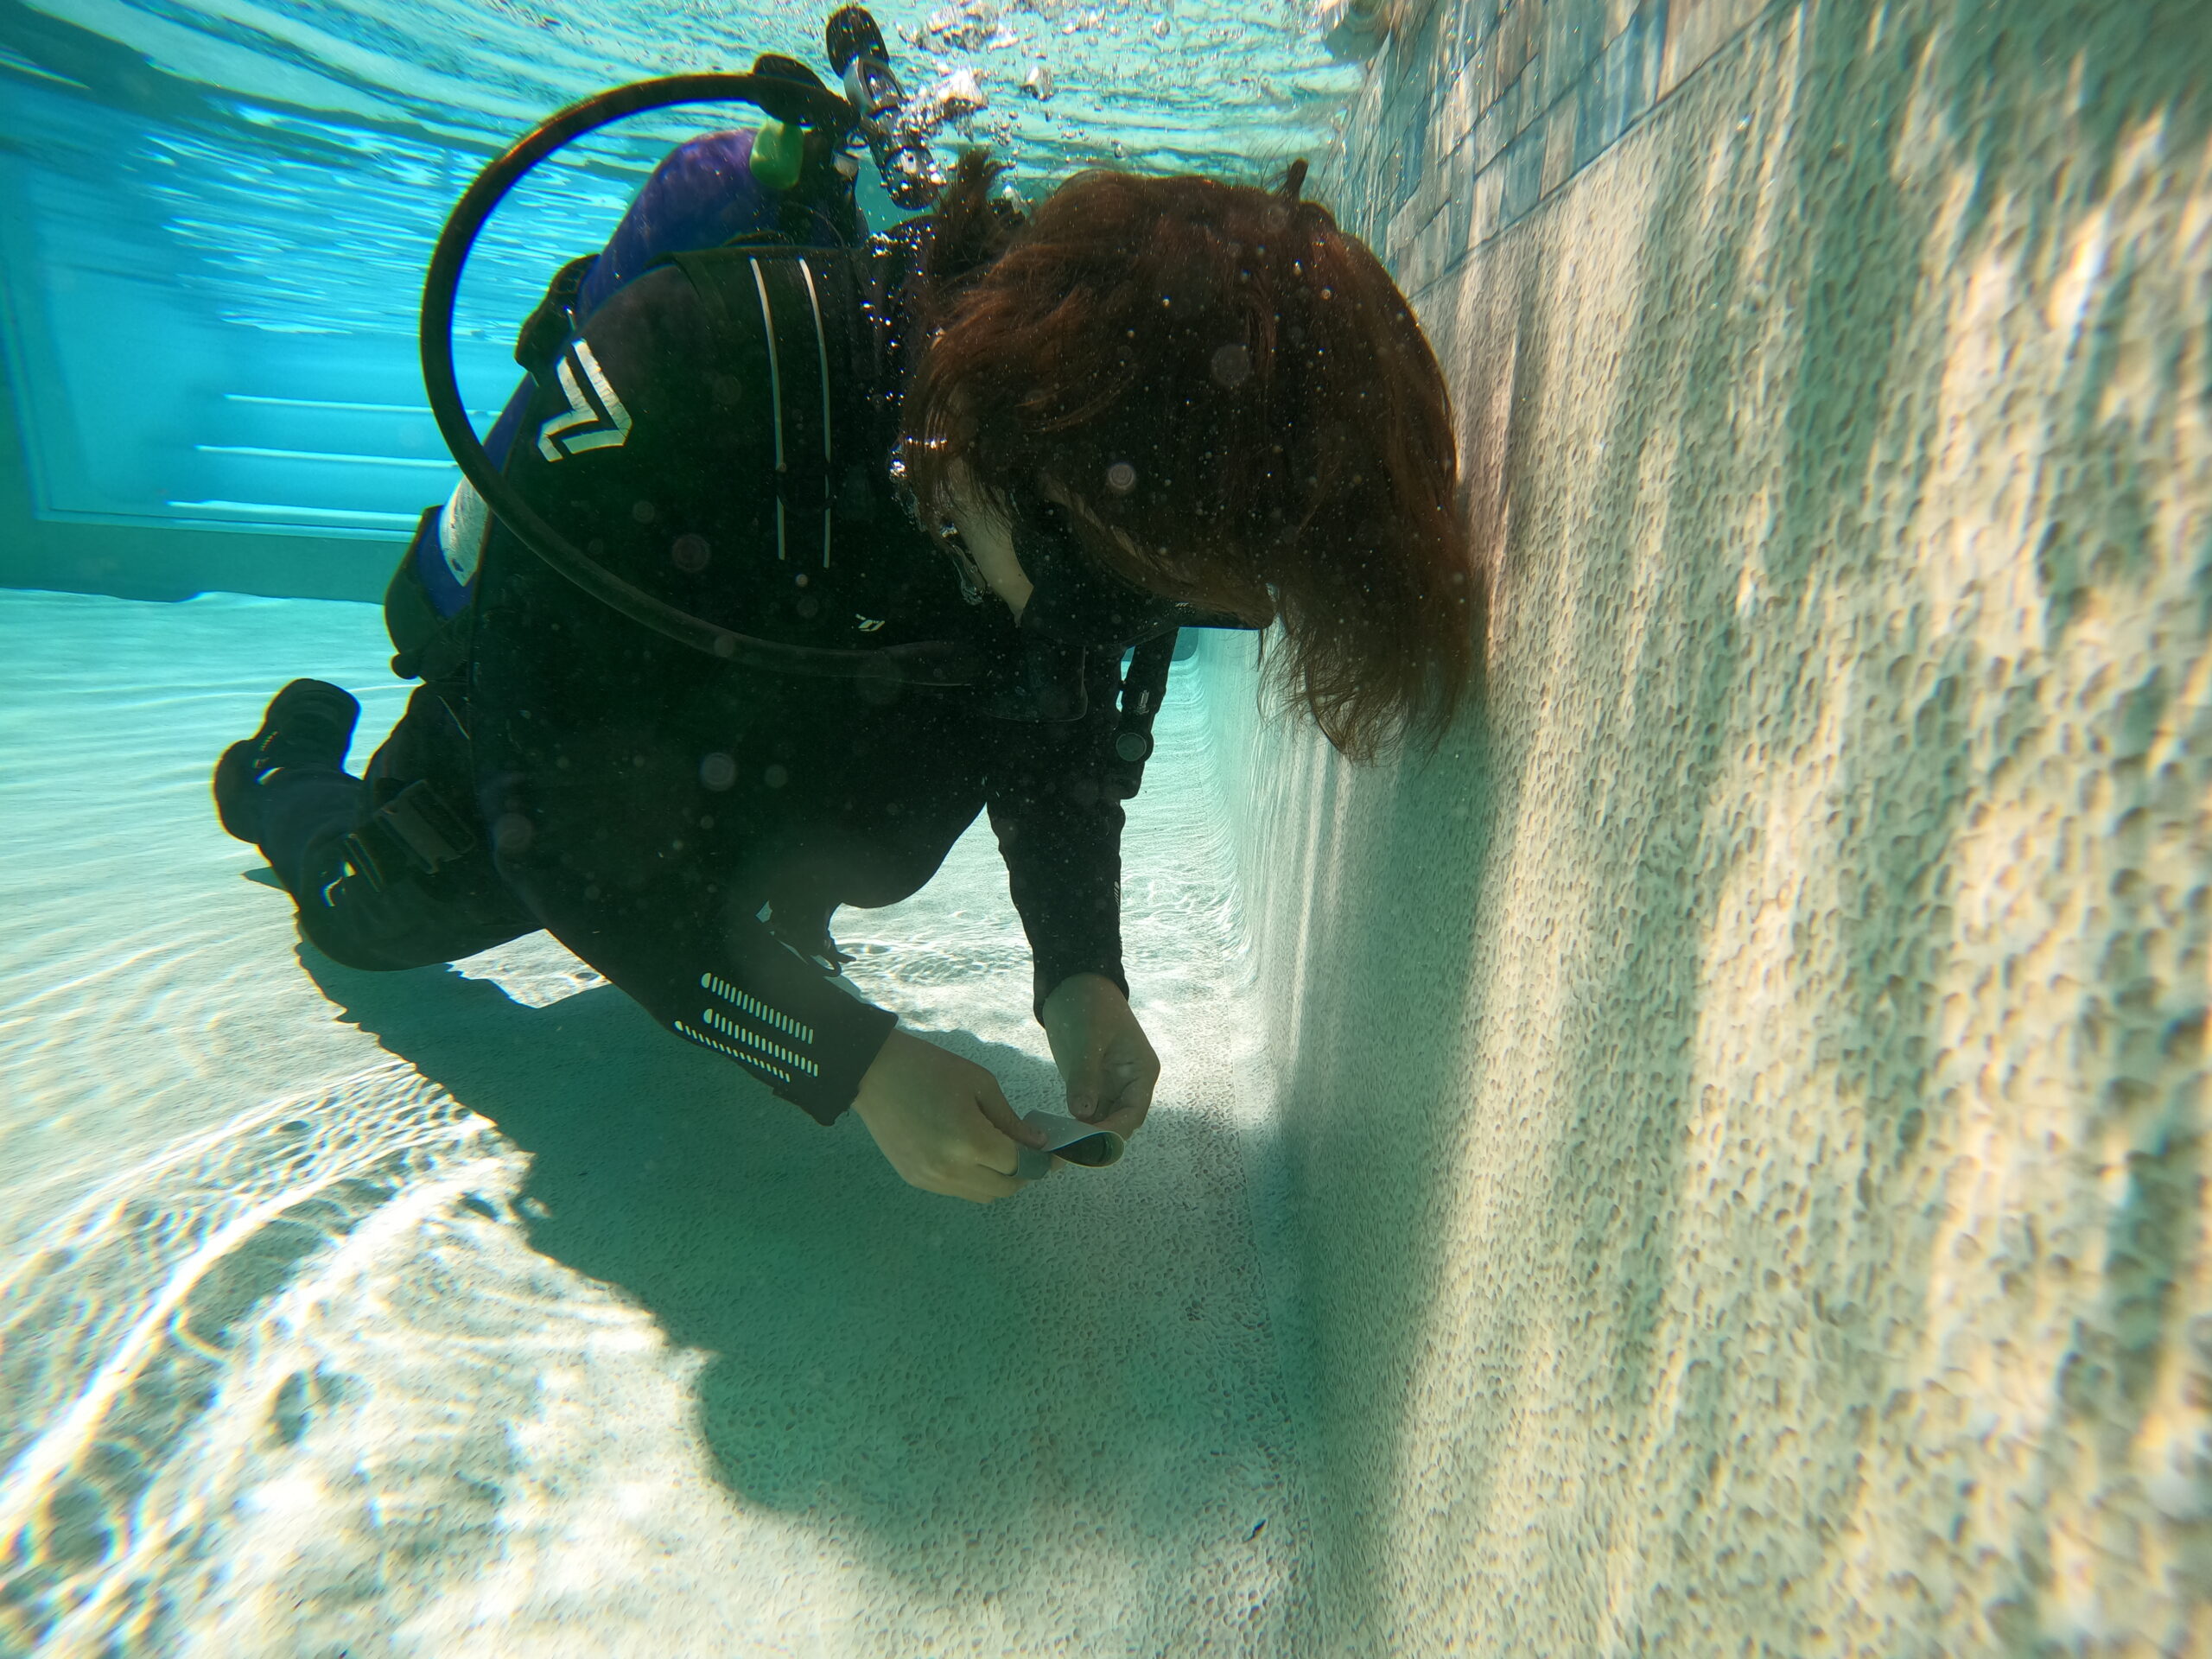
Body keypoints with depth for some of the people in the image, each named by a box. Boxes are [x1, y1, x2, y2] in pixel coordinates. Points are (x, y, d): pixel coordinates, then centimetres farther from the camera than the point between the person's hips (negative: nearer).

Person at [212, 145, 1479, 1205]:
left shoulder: (1105, 501, -28)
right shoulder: (675, 377, -42)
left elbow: (1061, 738, -15)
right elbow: (561, 818, -36)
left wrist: (1081, 970, -31)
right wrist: (851, 1059, -41)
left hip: (771, 746, 3)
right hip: (548, 697, -2)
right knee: (381, 914, 20)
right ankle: (289, 773, 52)